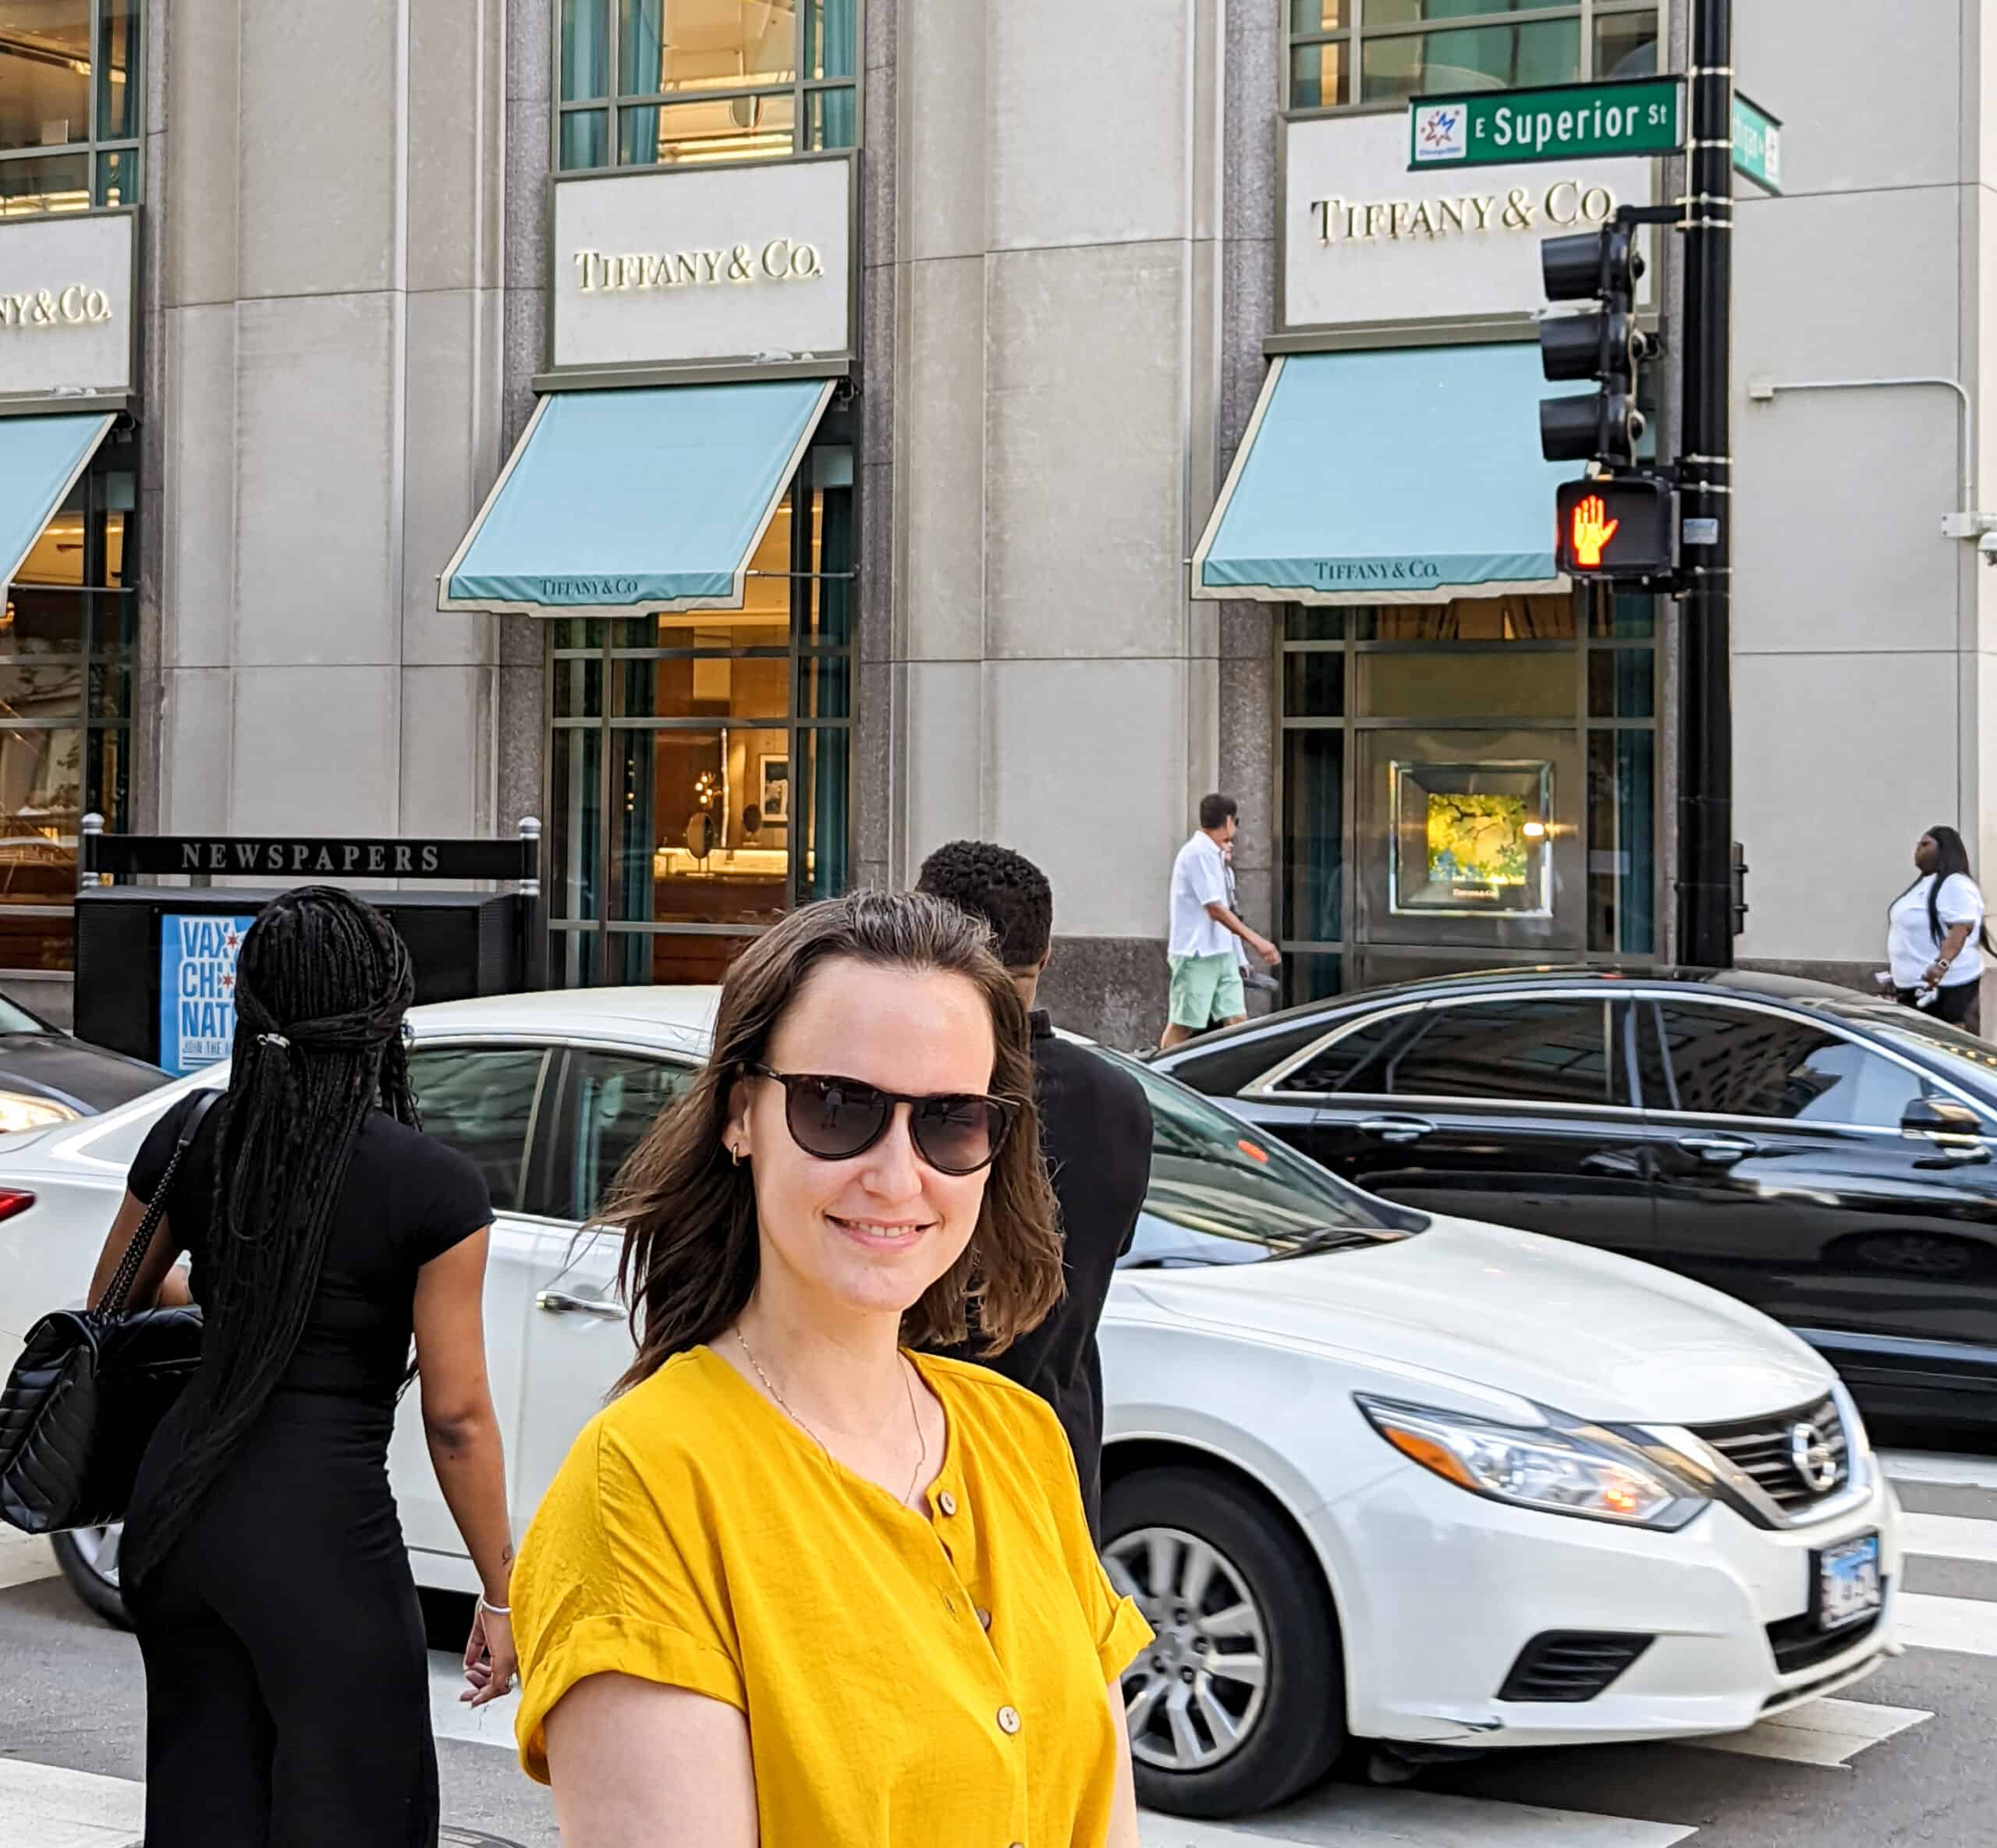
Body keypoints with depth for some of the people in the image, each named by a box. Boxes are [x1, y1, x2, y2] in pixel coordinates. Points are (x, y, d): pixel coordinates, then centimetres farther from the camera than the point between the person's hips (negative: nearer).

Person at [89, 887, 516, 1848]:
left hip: (178, 1507, 6)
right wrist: (500, 1595, 0)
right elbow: (456, 1418, -9)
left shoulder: (190, 1138, 3)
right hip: (319, 1533, -6)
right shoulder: (436, 1189, -11)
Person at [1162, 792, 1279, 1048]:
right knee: (1182, 1026, -4)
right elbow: (1215, 909, -18)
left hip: (1221, 953, 9)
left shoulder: (1212, 854, 14)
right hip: (1197, 954, -9)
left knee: (1237, 1019, 3)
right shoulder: (1197, 853, -15)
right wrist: (1255, 940, -18)